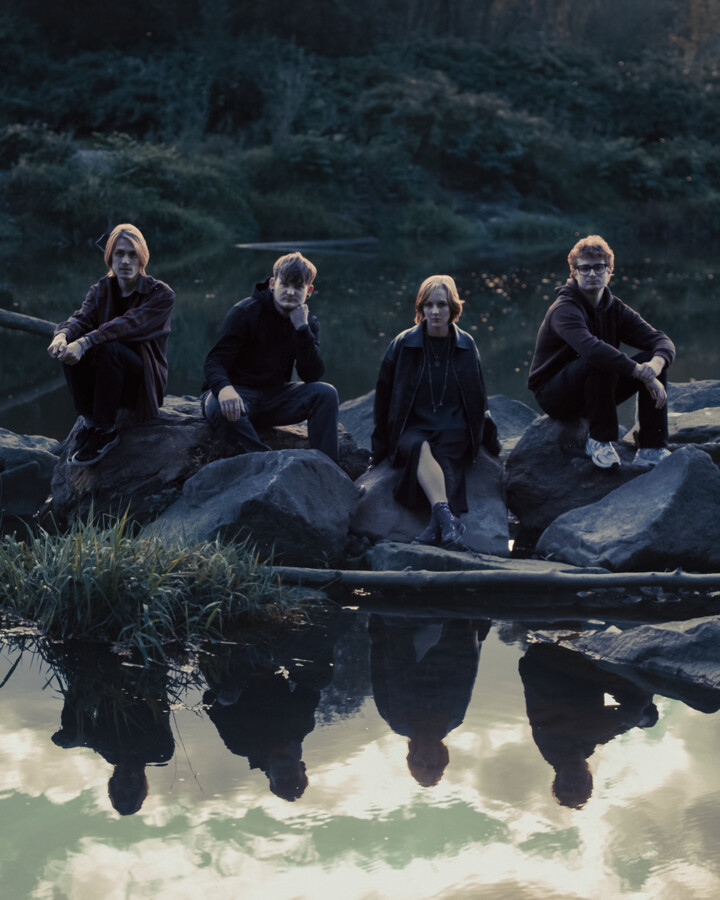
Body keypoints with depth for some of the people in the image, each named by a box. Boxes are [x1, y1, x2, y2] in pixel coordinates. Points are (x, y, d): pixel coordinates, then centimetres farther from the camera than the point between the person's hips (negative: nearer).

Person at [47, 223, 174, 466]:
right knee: (68, 346, -24)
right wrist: (62, 334, -40)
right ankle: (90, 420, -10)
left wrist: (86, 342, -42)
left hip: (145, 382, -4)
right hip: (106, 378, 4)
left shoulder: (160, 294, -10)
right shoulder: (101, 290, 5)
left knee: (109, 348, -34)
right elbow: (81, 317, -15)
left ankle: (105, 431, -20)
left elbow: (128, 324, -27)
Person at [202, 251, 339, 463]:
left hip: (275, 396, 4)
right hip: (238, 393, -4)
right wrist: (224, 389, -43)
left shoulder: (308, 323, 2)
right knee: (220, 406, -39)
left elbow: (312, 376, -11)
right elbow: (215, 361, -19)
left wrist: (301, 327, -20)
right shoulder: (245, 312, -12)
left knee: (326, 393, -19)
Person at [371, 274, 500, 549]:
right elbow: (384, 395, 9)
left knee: (444, 457, -33)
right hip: (412, 427, -1)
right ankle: (447, 518, -57)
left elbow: (478, 399, 20)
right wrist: (381, 445, 10)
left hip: (453, 429, 1)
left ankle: (436, 526, -54)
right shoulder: (403, 344, 3)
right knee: (420, 449, -37)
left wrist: (488, 439, 22)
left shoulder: (465, 345, 9)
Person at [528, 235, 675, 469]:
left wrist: (655, 364, -31)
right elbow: (591, 348, -41)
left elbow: (661, 341, -7)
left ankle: (651, 449, -14)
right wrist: (642, 373, -41)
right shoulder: (565, 310, -21)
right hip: (554, 395, -7)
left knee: (653, 359, -11)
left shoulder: (614, 309, 2)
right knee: (601, 361, -35)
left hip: (596, 390, 7)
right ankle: (599, 440, -20)